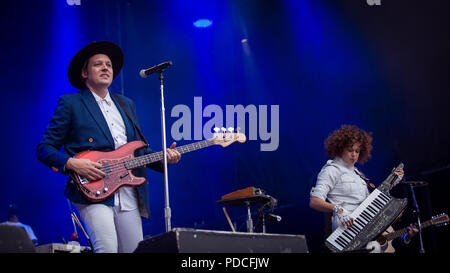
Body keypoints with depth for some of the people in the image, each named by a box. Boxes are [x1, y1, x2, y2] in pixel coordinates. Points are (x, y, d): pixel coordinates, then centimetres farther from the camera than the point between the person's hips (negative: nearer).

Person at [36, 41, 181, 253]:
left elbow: (139, 149, 24)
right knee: (106, 249, -23)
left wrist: (162, 158, 4)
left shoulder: (127, 105, 23)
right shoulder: (70, 103, 4)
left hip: (129, 195, 6)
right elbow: (44, 148, 1)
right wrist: (72, 164, -16)